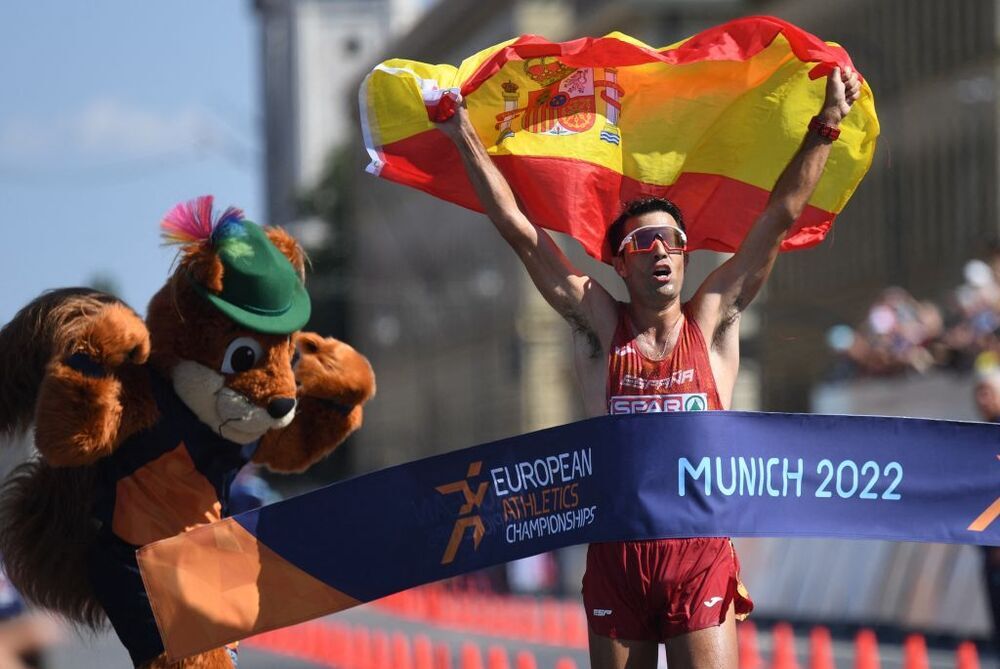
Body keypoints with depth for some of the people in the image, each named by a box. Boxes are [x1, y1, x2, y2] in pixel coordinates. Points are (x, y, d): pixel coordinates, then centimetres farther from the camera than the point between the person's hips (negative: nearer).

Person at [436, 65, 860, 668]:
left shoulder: (712, 324, 6)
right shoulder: (600, 327, 6)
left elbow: (781, 217, 6)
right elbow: (521, 232, 3)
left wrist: (826, 126, 5)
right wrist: (467, 140, 1)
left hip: (701, 556, -1)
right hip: (617, 556, 1)